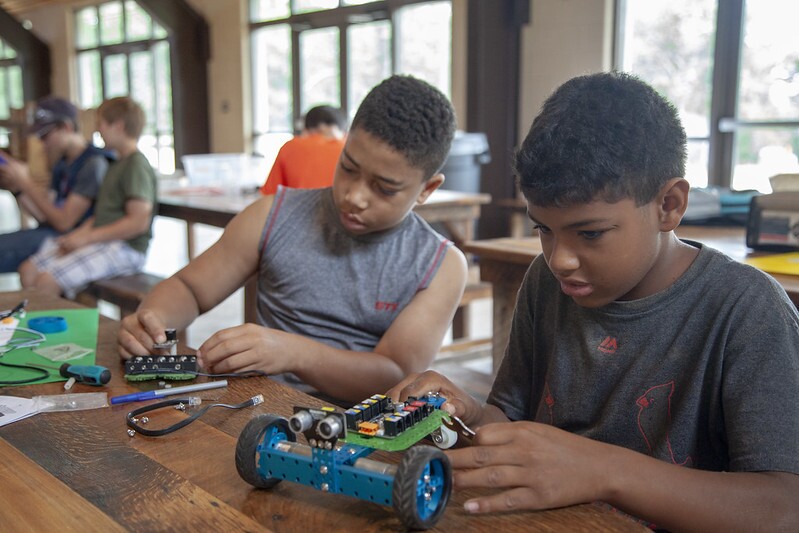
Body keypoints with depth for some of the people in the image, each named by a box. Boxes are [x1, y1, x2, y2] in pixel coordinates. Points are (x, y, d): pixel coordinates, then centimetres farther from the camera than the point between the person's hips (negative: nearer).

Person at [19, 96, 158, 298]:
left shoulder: (137, 165, -12)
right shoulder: (118, 164, 21)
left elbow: (139, 221, -21)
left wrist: (87, 237, -16)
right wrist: (77, 235, 2)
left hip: (124, 248, -10)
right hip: (101, 242, 10)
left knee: (47, 282, -21)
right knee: (28, 270, 3)